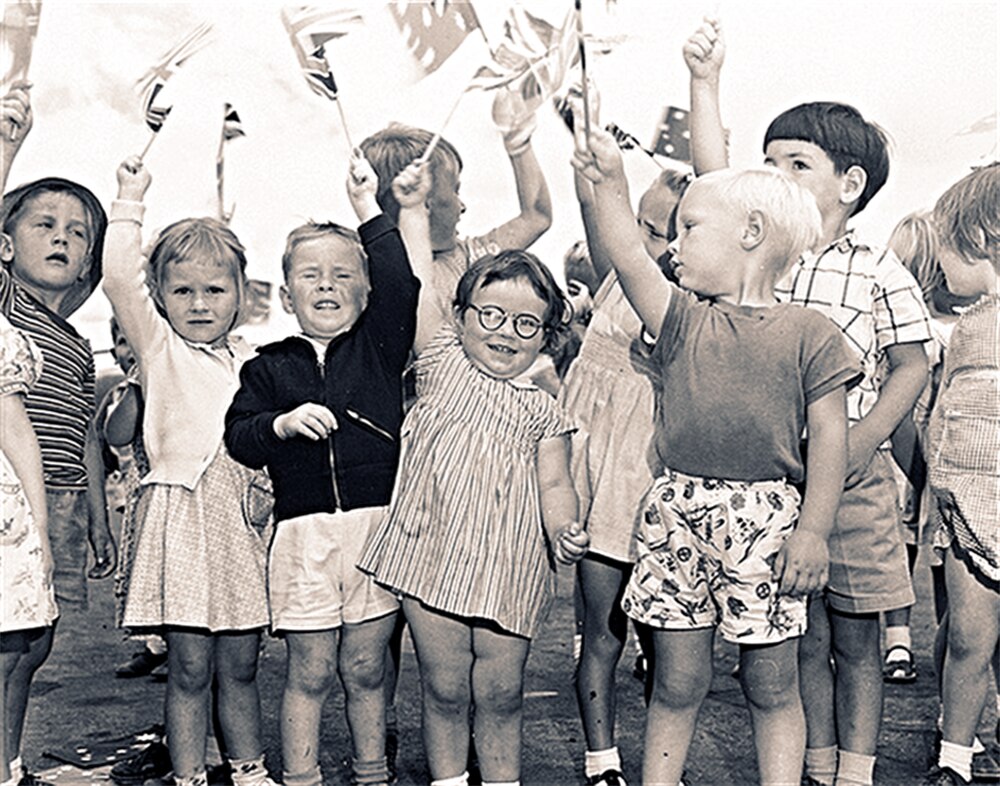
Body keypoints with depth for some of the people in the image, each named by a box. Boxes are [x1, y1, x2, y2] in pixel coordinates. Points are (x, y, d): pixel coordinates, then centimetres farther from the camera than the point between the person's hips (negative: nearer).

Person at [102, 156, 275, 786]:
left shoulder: (247, 359, 15)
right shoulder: (159, 345, 2)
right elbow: (119, 277, -12)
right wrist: (131, 202, -11)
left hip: (241, 516, 4)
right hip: (183, 514, -4)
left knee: (240, 664, 11)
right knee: (190, 666, -1)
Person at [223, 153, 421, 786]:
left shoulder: (380, 347, 7)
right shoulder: (270, 367, 7)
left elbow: (399, 288, -8)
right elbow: (240, 438, 0)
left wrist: (370, 210, -10)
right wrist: (283, 423, -20)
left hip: (378, 522, 0)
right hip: (306, 532, 0)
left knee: (365, 669, 11)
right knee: (309, 674, 7)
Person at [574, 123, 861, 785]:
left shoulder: (809, 335, -1)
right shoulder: (684, 321, 6)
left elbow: (830, 438, -3)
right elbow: (628, 259, -9)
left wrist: (813, 530, -9)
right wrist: (610, 182, -19)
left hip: (766, 519, -2)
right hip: (679, 512, 3)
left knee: (772, 684, 9)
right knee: (677, 681, 9)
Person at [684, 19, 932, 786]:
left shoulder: (879, 271, -3)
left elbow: (911, 366, 0)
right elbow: (715, 177, -6)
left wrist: (862, 442, -12)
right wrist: (706, 80, -13)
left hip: (852, 477, -2)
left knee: (856, 636, 8)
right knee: (804, 636, 11)